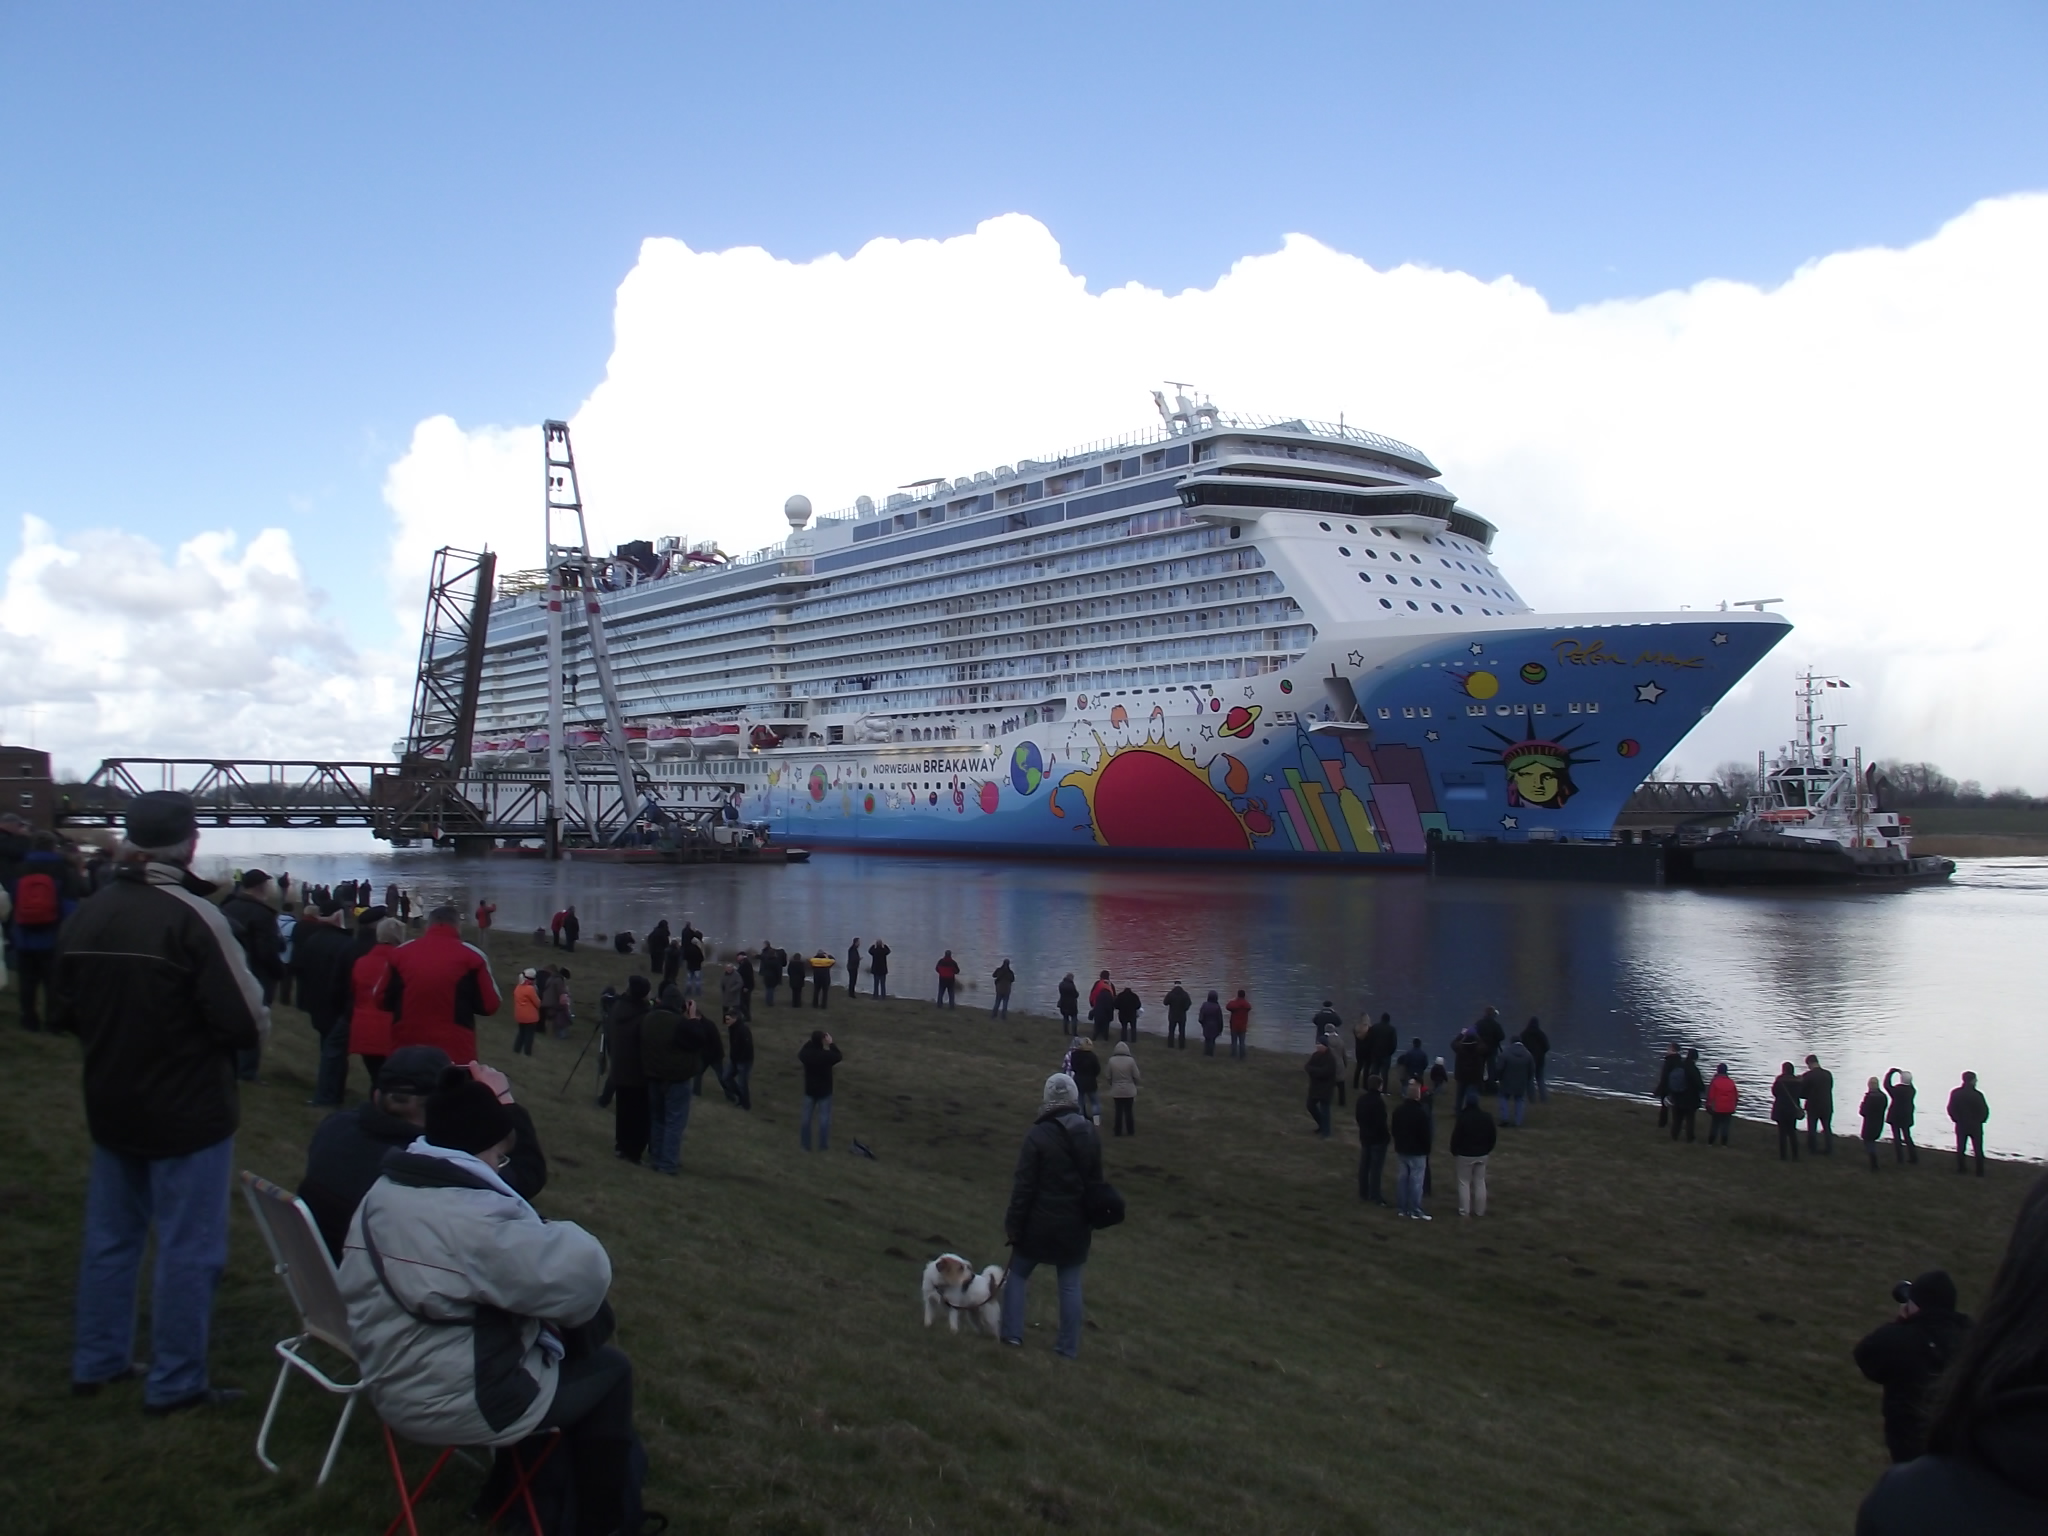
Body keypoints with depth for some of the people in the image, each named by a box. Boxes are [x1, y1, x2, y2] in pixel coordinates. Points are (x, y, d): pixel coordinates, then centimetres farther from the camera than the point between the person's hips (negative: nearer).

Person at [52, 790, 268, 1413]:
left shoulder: (87, 913, -1)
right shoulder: (193, 916, -22)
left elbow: (62, 1012, 9)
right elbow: (246, 1022, -23)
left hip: (111, 1108, 7)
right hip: (188, 1112, -7)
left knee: (109, 1237, 20)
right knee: (188, 1249, 5)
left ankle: (96, 1361, 33)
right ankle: (175, 1382, 14)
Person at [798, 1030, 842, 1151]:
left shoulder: (805, 1054, -16)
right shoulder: (827, 1055, -24)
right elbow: (839, 1056, -3)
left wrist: (810, 1042, 8)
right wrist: (831, 1044, -1)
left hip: (809, 1090, 3)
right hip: (824, 1091, -3)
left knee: (807, 1117, 15)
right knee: (824, 1118, 11)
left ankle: (806, 1145, 24)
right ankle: (822, 1145, 19)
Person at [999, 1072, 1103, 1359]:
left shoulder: (1038, 1136, -17)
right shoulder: (1090, 1136, 0)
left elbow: (1023, 1187, -15)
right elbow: (1096, 1183, 9)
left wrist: (1013, 1225, -6)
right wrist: (1091, 1221, 19)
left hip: (1040, 1222, -4)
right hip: (1076, 1225, 4)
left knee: (1017, 1273, 16)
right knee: (1070, 1284, 11)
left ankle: (1012, 1334, 16)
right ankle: (1069, 1346, 14)